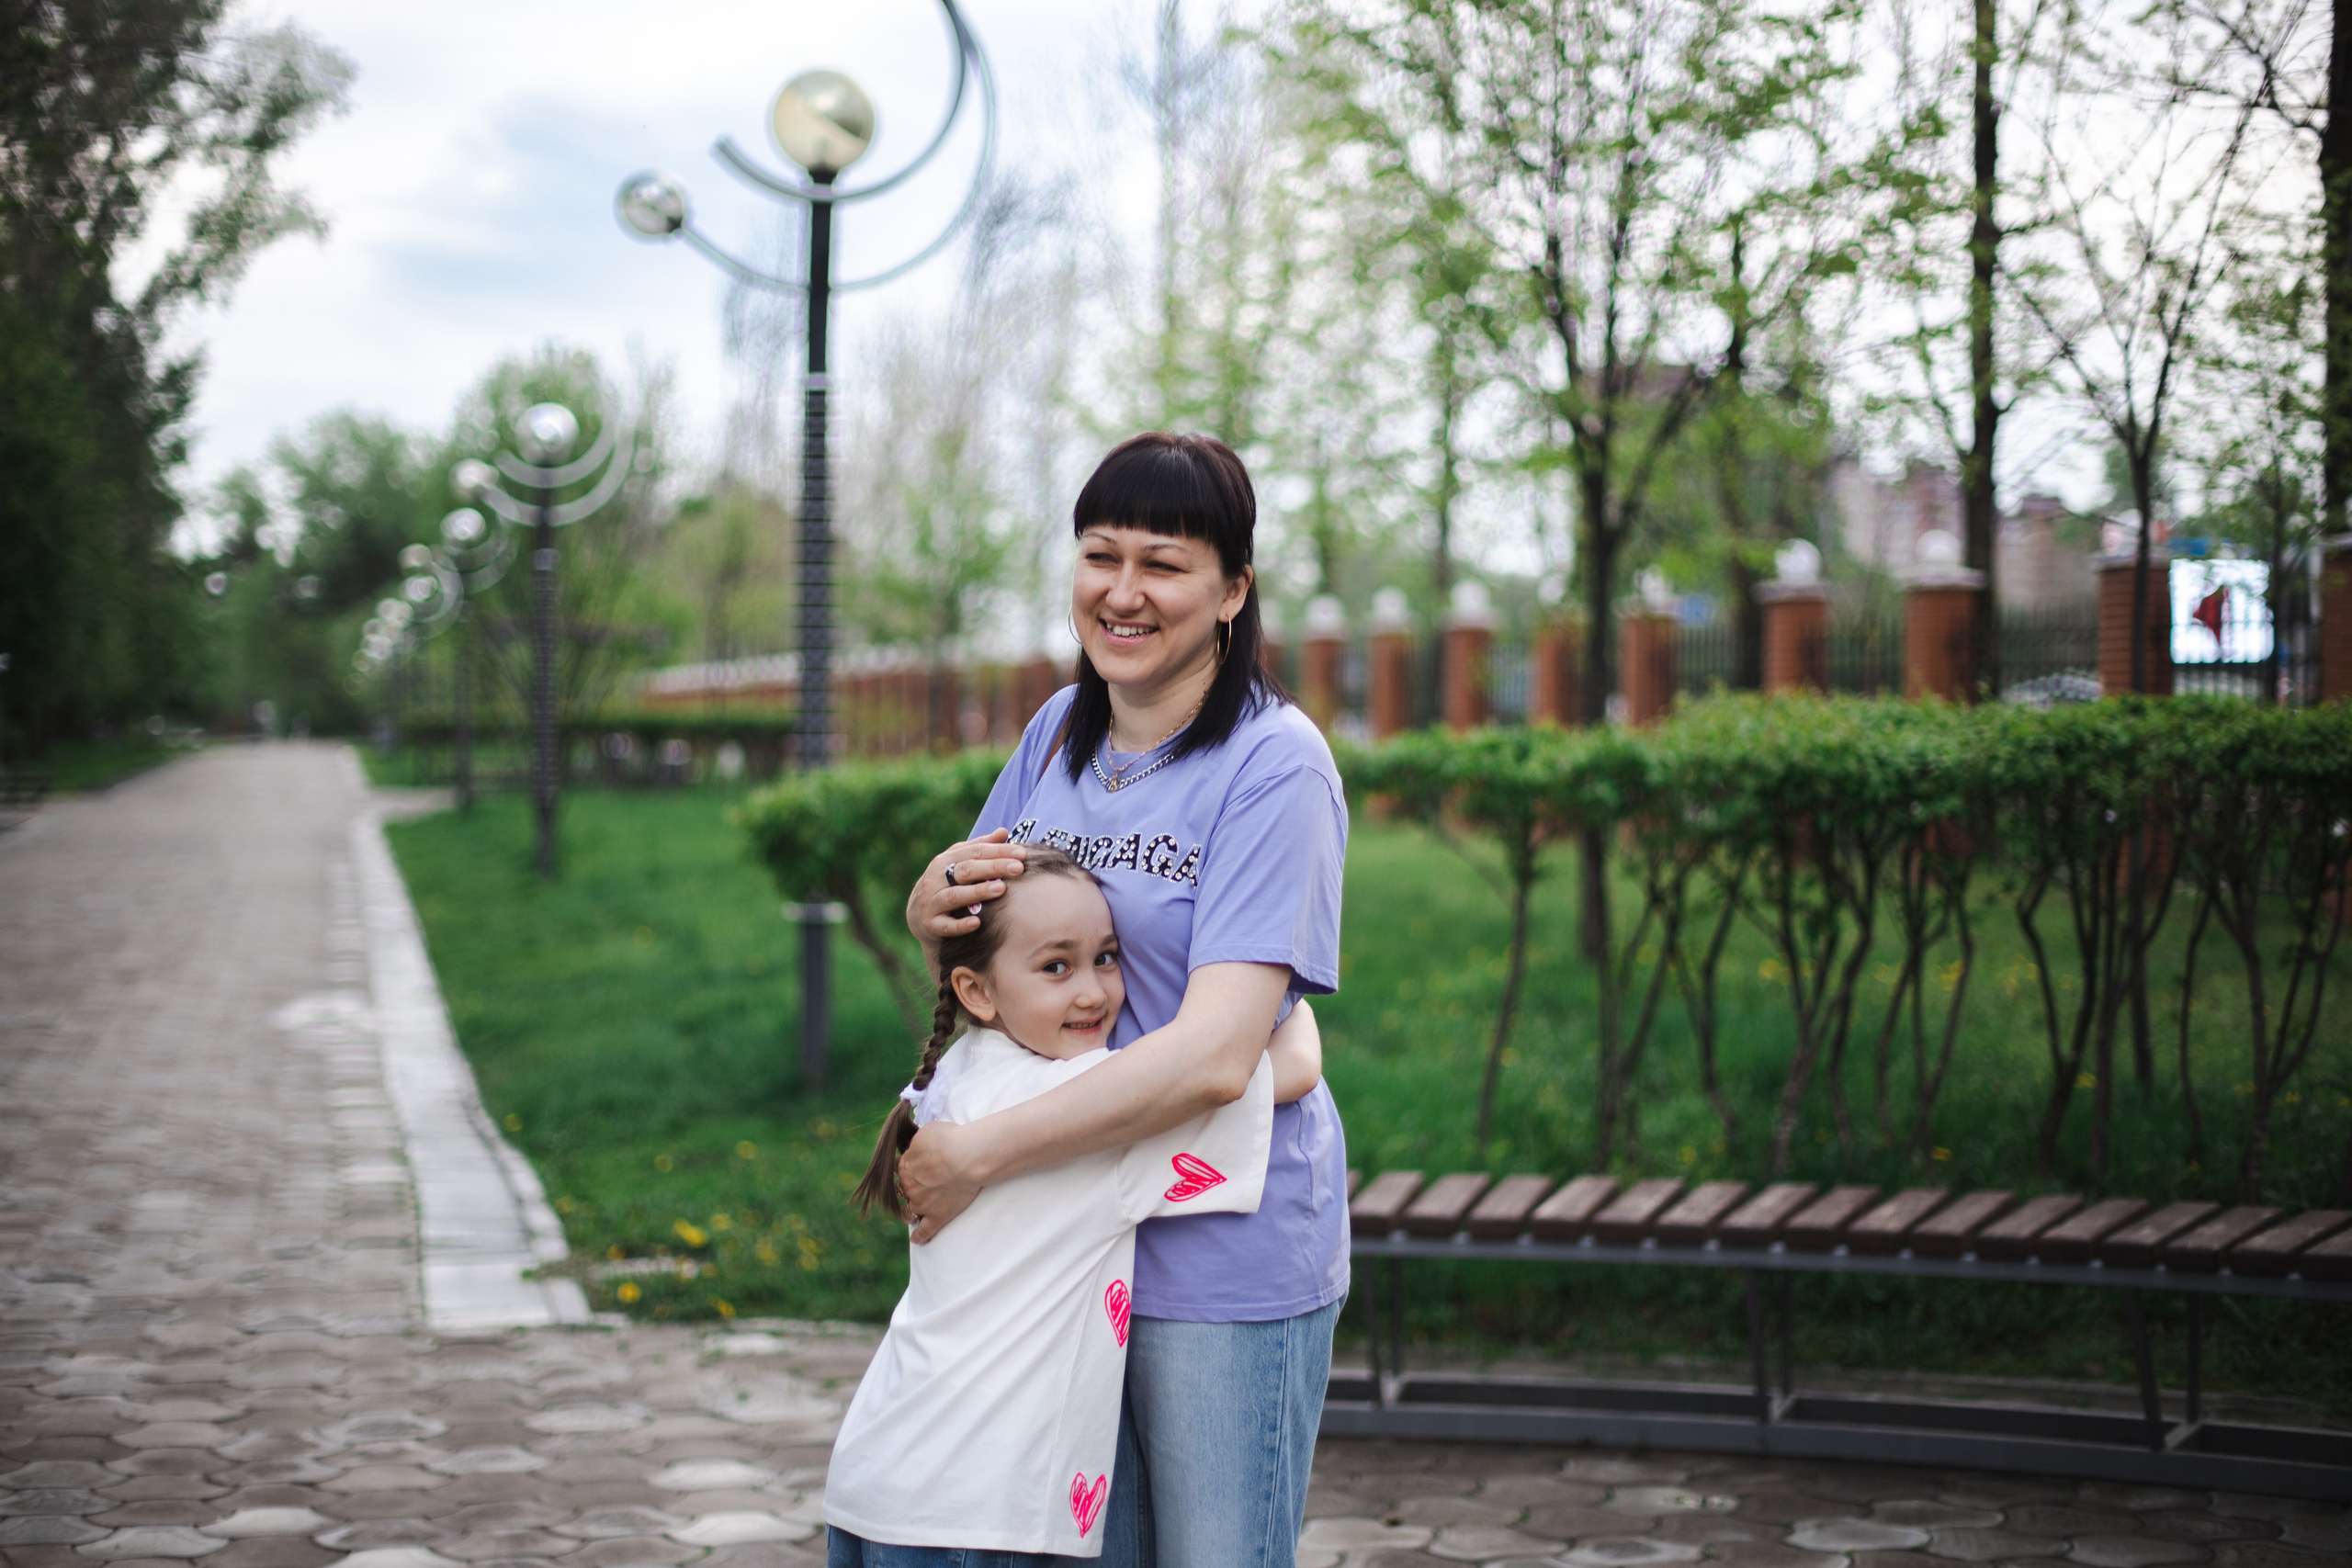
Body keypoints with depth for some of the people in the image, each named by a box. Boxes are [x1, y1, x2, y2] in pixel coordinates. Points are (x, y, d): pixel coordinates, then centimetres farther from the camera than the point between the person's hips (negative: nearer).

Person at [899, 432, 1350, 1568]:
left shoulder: (1276, 766, -17)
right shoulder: (1059, 731, 6)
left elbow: (1213, 1057, -25)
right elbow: (976, 935, 16)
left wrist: (978, 1156, -24)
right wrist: (934, 901, -9)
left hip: (1222, 1261, -6)